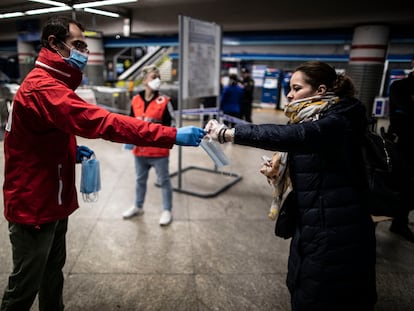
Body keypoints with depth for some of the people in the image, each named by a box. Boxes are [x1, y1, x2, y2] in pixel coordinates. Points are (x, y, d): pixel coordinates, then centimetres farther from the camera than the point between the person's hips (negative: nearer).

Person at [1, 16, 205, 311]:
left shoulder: (49, 83, 12)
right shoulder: (44, 88, -24)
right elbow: (102, 122, -36)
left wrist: (72, 150, 0)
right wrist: (172, 135, -37)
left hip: (51, 199, 10)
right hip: (34, 204, -10)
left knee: (53, 271, 23)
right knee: (26, 284, 9)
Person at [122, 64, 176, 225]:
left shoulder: (164, 101, -8)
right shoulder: (135, 100, 4)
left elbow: (172, 123, -7)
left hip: (159, 150, -4)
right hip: (140, 149, 5)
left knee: (164, 181, 7)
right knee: (140, 180, 21)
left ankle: (167, 211, 22)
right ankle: (138, 206, 40)